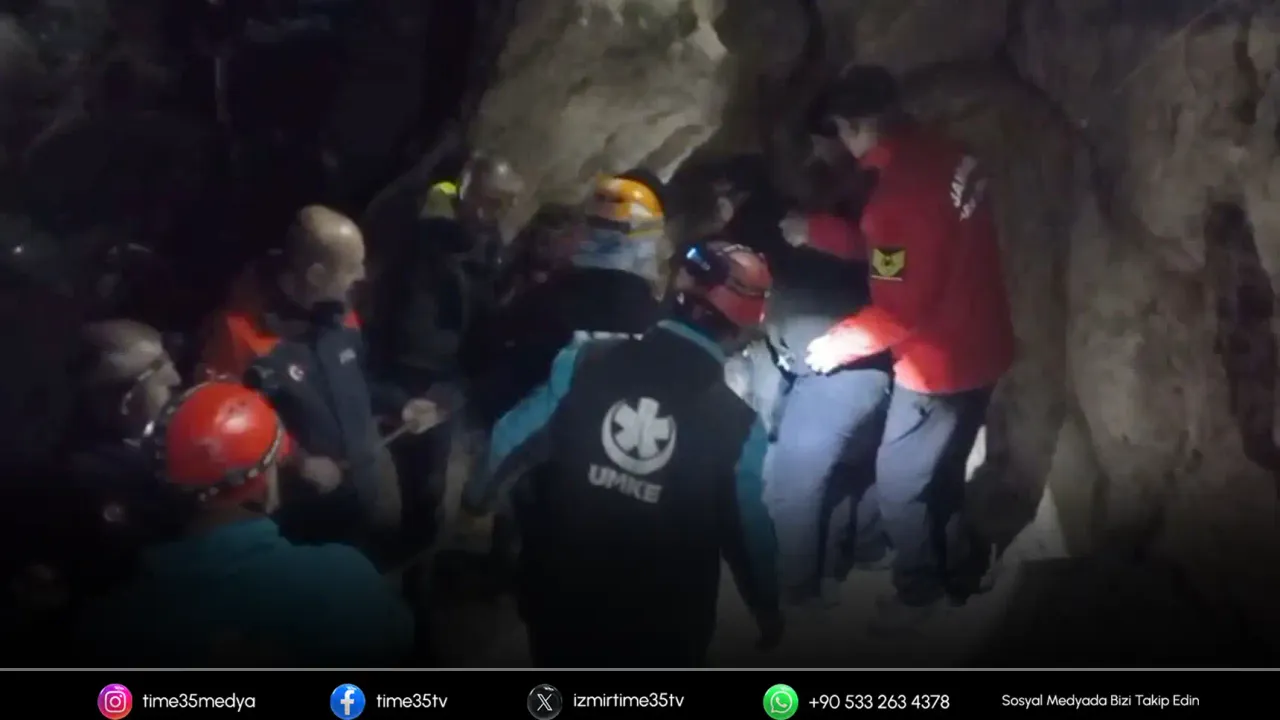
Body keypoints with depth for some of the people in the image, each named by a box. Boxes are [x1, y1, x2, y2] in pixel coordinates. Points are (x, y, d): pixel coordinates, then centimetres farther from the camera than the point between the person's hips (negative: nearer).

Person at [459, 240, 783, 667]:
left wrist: (479, 493, 17)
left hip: (558, 594, 2)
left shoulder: (585, 362, -13)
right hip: (660, 623, -2)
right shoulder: (737, 426, -18)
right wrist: (767, 608, 9)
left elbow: (514, 438, -4)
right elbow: (749, 530, -9)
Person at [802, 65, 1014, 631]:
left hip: (941, 362, -9)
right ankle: (958, 573, 41)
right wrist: (816, 230, 11)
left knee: (900, 482, 9)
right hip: (974, 349, 9)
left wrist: (840, 342, -12)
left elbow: (907, 305, -25)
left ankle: (919, 589, 27)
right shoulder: (942, 156, 2)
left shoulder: (907, 186, -27)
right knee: (941, 472, 25)